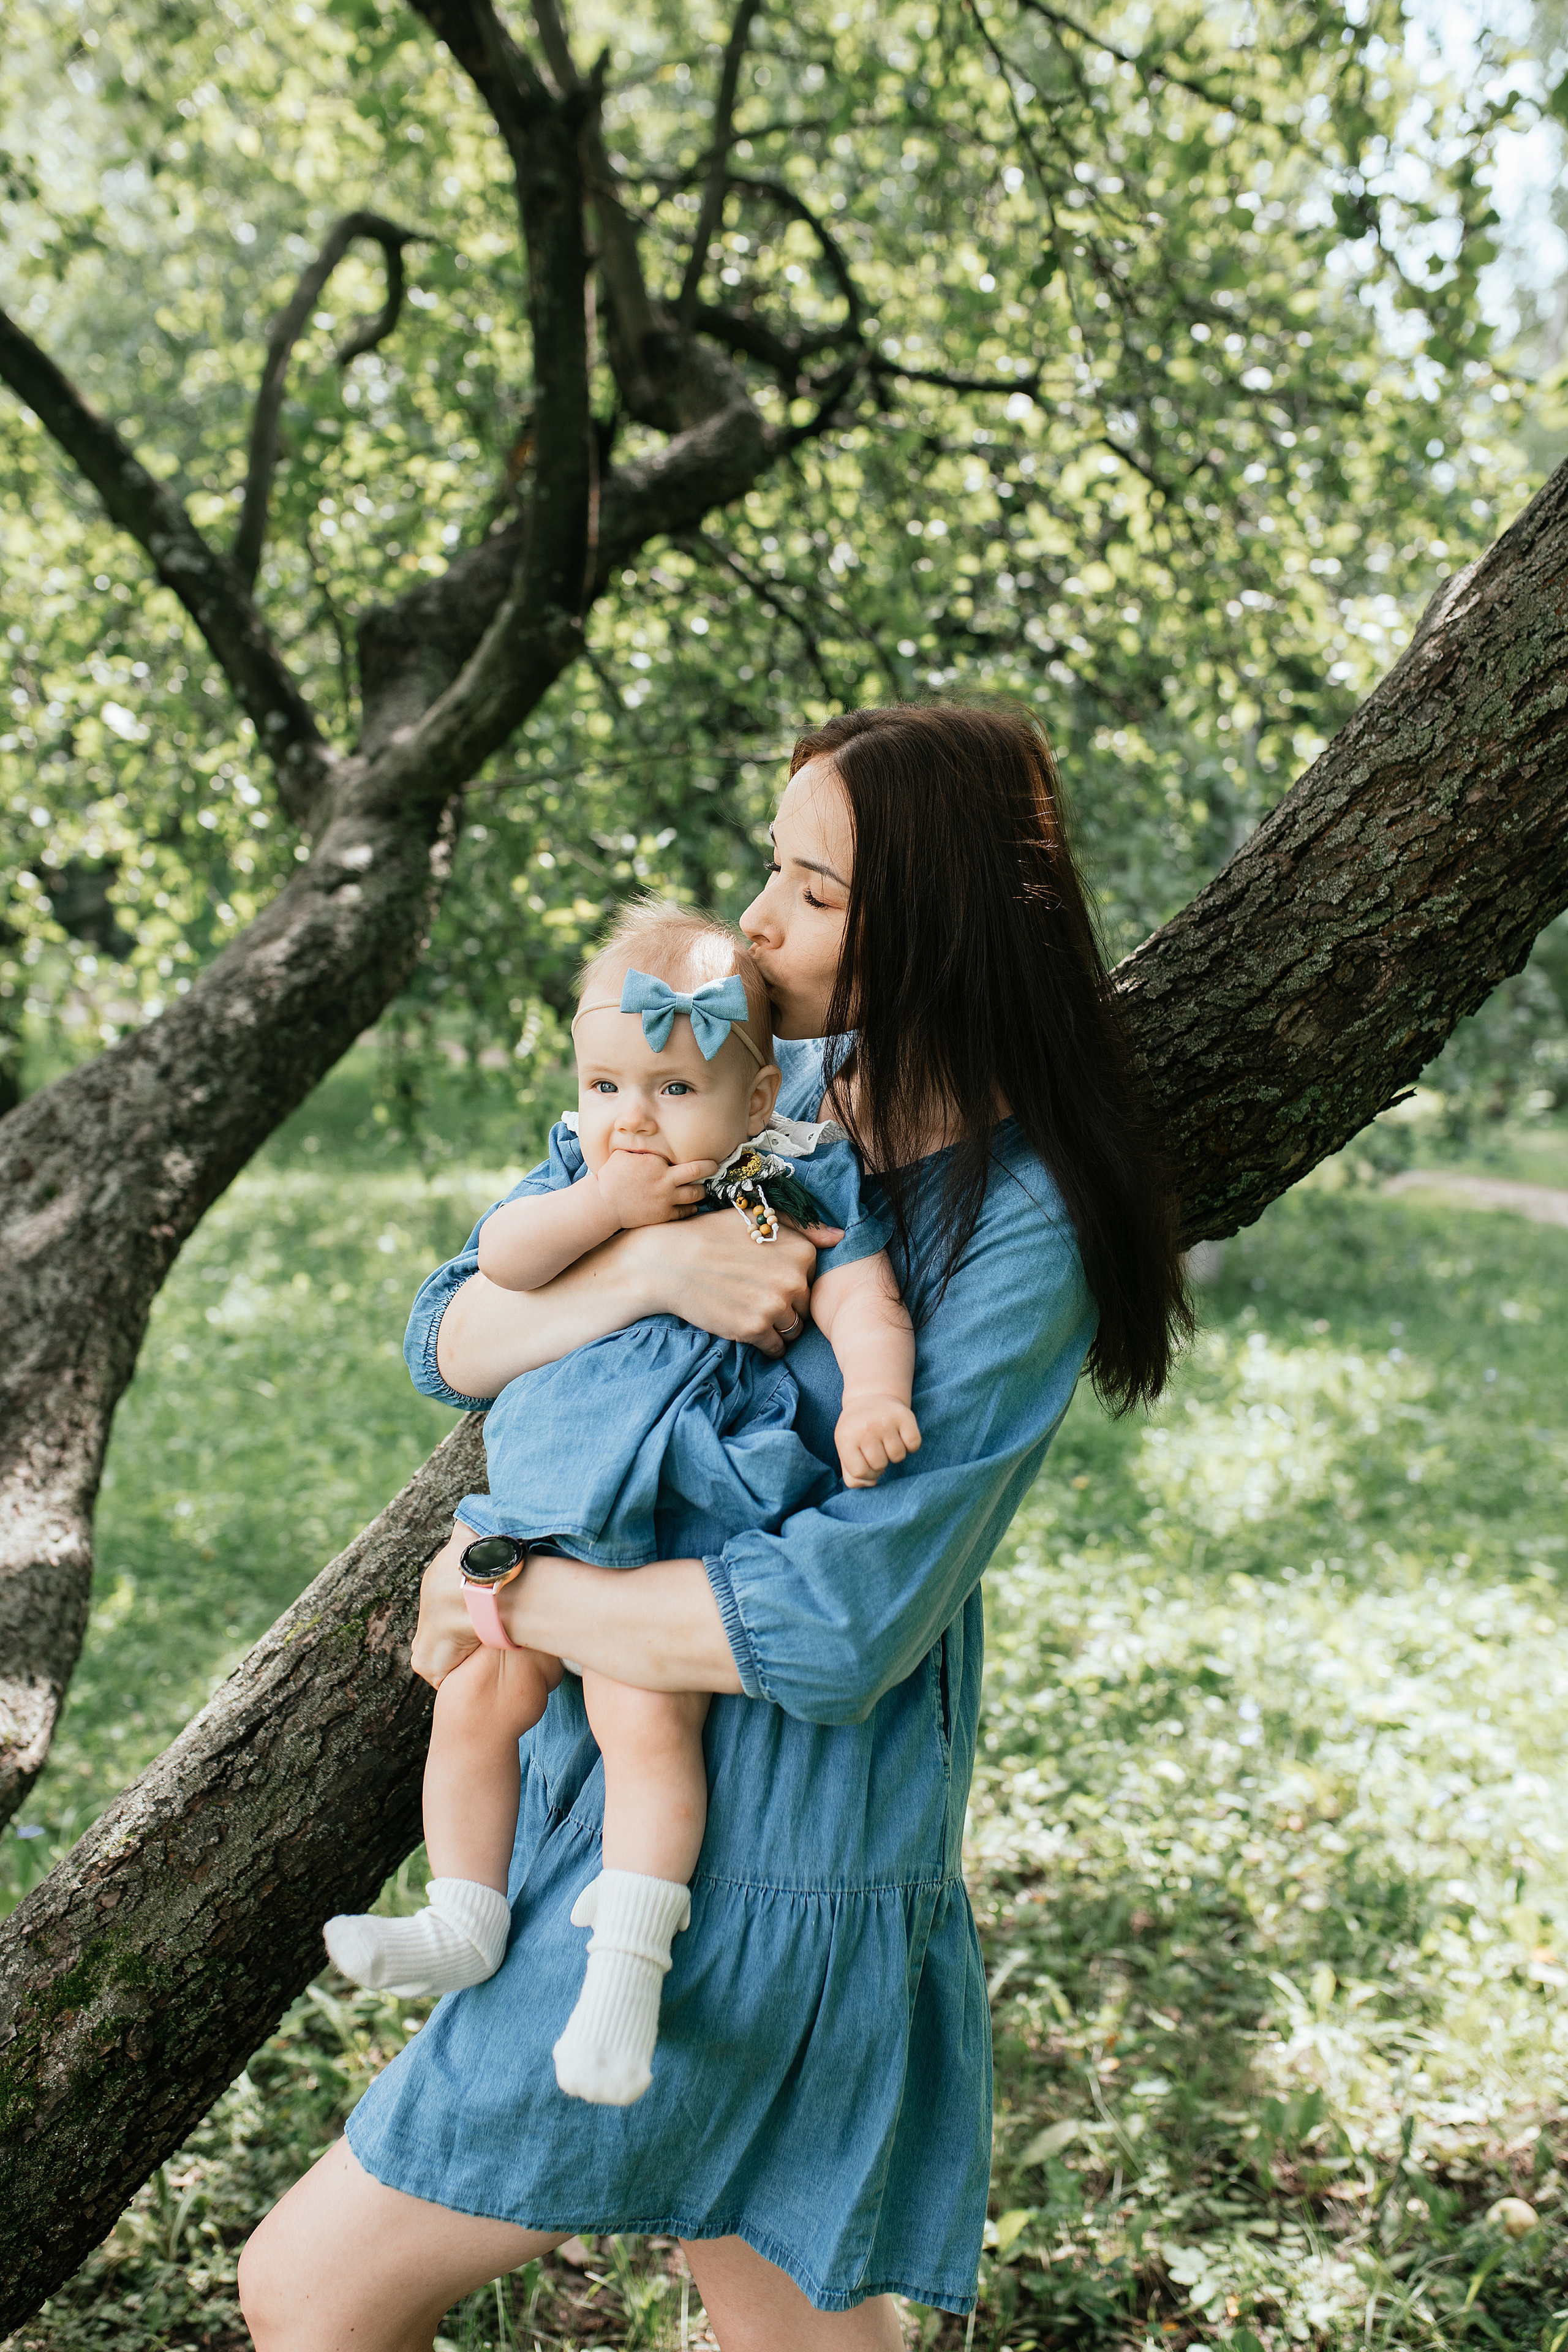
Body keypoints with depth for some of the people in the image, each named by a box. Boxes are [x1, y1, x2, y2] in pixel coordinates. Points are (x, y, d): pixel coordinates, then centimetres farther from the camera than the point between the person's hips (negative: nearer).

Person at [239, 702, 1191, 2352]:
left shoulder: (1019, 1235, -18)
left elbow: (835, 1627, -23)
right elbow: (452, 1341, -1)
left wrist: (507, 1593, -13)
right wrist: (648, 1267, -20)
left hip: (755, 1871, -7)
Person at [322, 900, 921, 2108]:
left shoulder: (797, 1192, -3)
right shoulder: (577, 1175, 8)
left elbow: (868, 1305, -14)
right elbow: (501, 1260, -7)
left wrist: (873, 1396, -33)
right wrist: (606, 1202, -19)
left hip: (682, 1530, -5)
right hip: (543, 1511, 5)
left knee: (643, 1716, -20)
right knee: (477, 1694, 3)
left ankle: (628, 1963, -13)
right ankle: (465, 1921, 18)